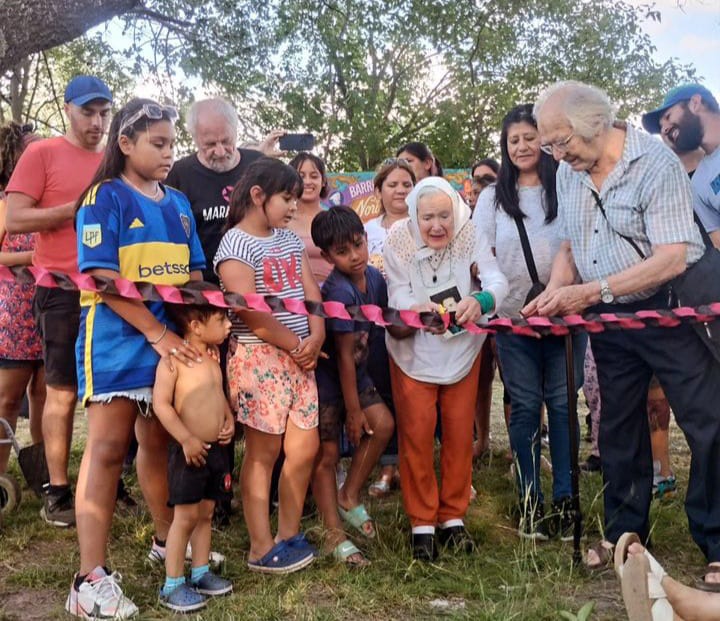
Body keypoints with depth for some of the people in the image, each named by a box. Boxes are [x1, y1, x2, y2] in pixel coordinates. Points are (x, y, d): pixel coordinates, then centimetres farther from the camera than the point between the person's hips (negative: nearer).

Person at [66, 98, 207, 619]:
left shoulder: (177, 204, 12)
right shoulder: (105, 198, -6)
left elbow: (194, 273, 16)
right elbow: (103, 279, -15)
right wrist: (156, 332, -20)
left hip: (173, 340, 6)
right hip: (118, 341, -6)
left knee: (159, 443, 16)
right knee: (107, 448, -6)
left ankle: (168, 541, 31)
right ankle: (91, 579, -2)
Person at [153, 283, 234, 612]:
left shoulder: (212, 355, 8)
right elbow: (161, 403, -18)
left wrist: (229, 419, 5)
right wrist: (187, 440, -20)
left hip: (215, 449, 7)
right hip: (188, 451, -7)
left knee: (206, 513, 15)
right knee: (185, 516, -2)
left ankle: (201, 572, 28)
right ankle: (172, 584, 9)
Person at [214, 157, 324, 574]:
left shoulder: (290, 240, 14)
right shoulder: (236, 245, -10)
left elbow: (311, 292, 10)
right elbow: (251, 312, -17)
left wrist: (316, 338, -6)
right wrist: (295, 345, -11)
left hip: (300, 356, 7)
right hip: (258, 357, -7)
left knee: (305, 447, 7)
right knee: (263, 450, -1)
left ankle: (289, 534, 23)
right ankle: (262, 548, 10)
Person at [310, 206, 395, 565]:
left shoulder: (374, 277, -5)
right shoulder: (339, 291, -27)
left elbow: (377, 327, 8)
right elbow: (344, 354, -22)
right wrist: (354, 410, -16)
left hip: (355, 370, 7)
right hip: (327, 375, -7)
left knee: (383, 424, -3)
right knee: (327, 454, 0)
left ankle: (349, 497, 16)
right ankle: (335, 535, 11)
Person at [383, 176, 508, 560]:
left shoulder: (470, 236, -17)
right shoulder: (398, 240, -18)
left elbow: (497, 279, -26)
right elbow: (397, 295, -22)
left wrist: (480, 301, -50)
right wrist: (419, 309, -46)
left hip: (462, 347, 1)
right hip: (413, 350, -1)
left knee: (459, 433, 7)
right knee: (416, 435, -1)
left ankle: (453, 517, 22)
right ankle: (422, 522, 12)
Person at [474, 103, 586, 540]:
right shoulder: (494, 196, 9)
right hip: (513, 316, 1)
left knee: (563, 403, 2)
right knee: (525, 406, 4)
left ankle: (565, 499, 10)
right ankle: (530, 499, 13)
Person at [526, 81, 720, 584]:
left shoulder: (656, 163, -19)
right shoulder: (569, 172, 3)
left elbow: (671, 258, -25)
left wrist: (591, 291, -25)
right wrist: (554, 292, -6)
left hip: (668, 309, -6)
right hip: (609, 318, 7)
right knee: (618, 427, 15)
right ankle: (625, 533, 29)